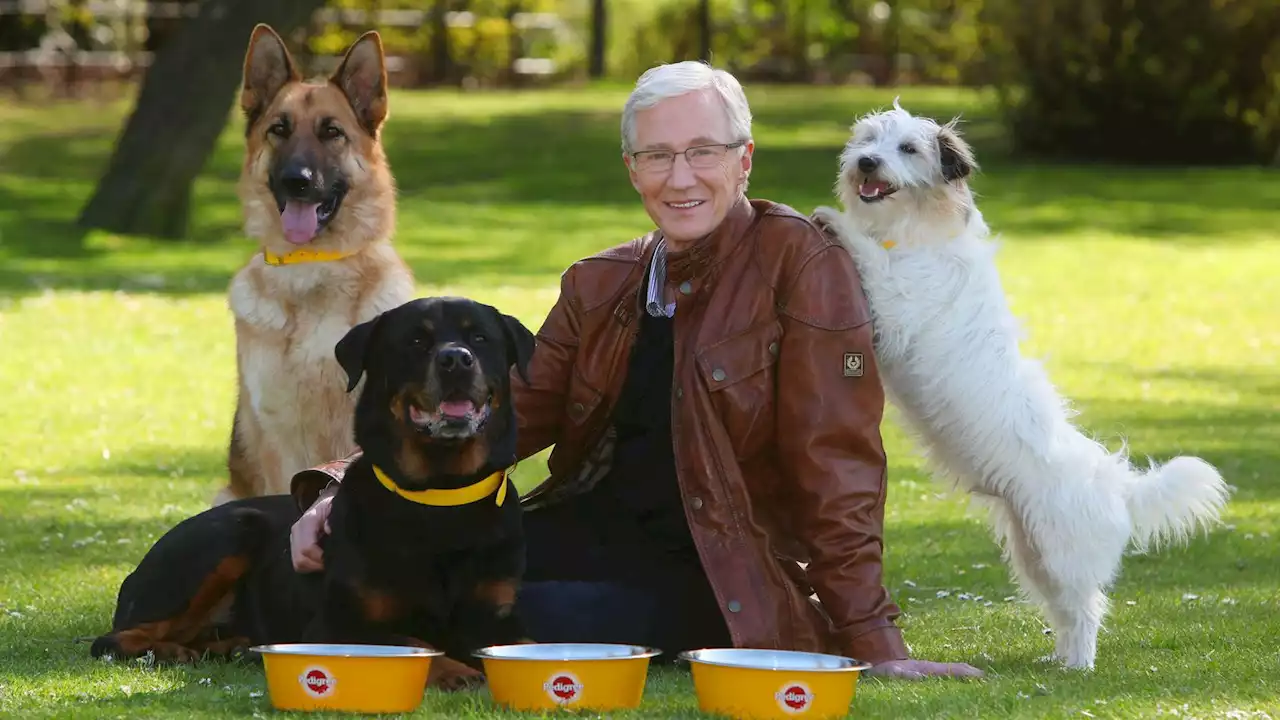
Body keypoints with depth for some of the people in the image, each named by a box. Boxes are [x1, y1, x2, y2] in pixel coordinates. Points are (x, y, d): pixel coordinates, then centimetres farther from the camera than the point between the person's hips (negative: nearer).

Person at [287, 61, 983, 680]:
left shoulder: (802, 266, -8)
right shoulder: (599, 286, 11)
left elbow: (836, 461, -11)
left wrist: (875, 643, -14)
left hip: (721, 575, -5)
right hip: (590, 528, 5)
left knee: (544, 621, -33)